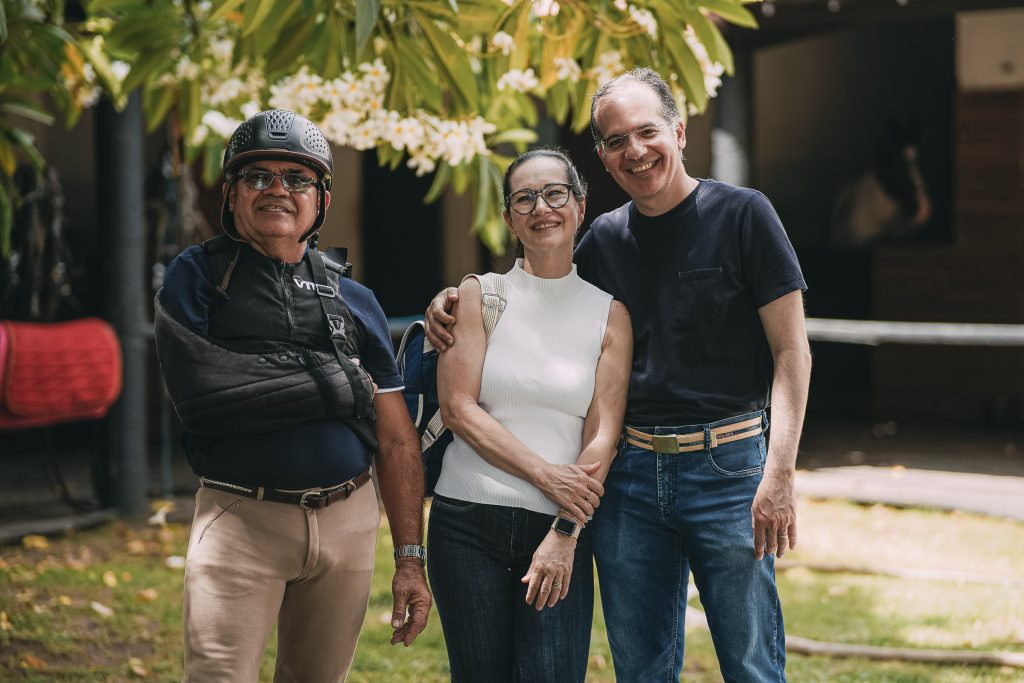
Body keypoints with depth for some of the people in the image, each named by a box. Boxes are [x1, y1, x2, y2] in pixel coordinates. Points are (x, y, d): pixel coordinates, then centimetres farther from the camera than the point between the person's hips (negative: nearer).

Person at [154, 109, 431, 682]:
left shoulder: (354, 300, 12)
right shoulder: (198, 278, 2)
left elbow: (397, 442, 10)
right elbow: (200, 393, -16)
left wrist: (411, 559, 2)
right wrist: (339, 387, -10)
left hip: (348, 521, 4)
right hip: (241, 520, -3)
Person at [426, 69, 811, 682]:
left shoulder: (742, 215, -3)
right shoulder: (605, 240, 10)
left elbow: (791, 351, -5)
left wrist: (779, 472, -15)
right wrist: (451, 302, 5)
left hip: (728, 468, -4)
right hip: (630, 475, 4)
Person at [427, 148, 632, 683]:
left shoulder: (608, 314, 5)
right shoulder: (481, 295, 4)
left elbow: (603, 436, 0)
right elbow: (457, 407, -4)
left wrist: (566, 533, -10)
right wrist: (544, 473, -13)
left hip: (562, 527, 0)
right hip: (468, 520, 0)